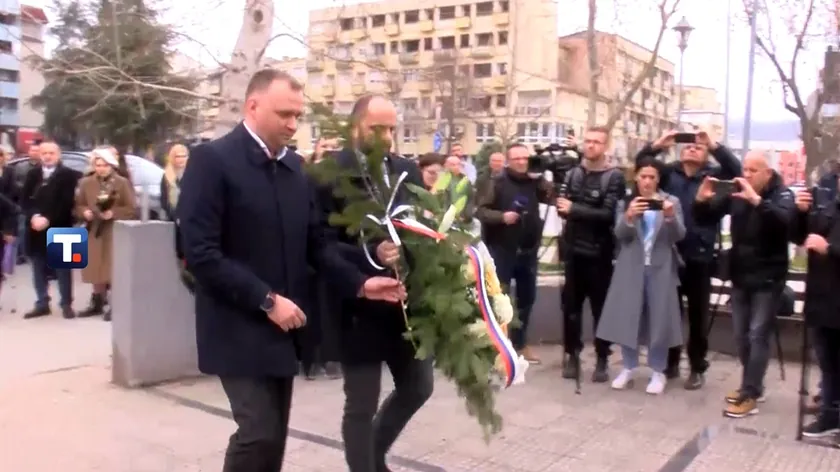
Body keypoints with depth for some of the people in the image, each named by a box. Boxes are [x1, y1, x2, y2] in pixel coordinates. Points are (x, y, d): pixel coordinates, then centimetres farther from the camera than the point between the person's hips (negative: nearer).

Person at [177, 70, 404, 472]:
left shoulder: (294, 166, 9)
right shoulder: (212, 160, -12)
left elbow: (316, 241, 10)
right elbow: (201, 254, -19)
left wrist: (358, 283, -5)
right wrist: (266, 300, -20)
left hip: (283, 327, 7)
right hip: (240, 329, -6)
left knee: (275, 435, 14)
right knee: (259, 433, -8)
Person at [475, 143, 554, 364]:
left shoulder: (535, 183, 6)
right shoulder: (498, 183, -5)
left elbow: (555, 198, -6)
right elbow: (481, 211, -7)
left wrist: (540, 178, -13)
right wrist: (502, 216, -22)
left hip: (528, 251, 5)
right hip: (501, 250, -4)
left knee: (527, 298, 13)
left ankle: (519, 342, 28)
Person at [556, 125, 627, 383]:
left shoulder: (614, 177, -5)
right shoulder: (572, 172, 7)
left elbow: (609, 214, -17)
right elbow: (562, 207, 4)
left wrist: (574, 209, -19)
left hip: (599, 253, -3)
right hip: (573, 250, 3)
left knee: (601, 307, 7)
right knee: (571, 305, 9)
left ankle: (602, 359, 17)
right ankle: (572, 355, 21)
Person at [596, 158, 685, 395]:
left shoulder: (671, 202, 4)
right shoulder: (626, 202, 5)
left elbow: (679, 235, -6)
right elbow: (620, 235, -7)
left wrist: (671, 216, -26)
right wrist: (629, 217, -27)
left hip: (660, 268, -1)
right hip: (631, 268, 1)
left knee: (659, 319, 2)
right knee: (627, 317, 3)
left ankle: (658, 372, 15)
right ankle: (628, 368, 18)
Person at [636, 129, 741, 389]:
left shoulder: (713, 176, 3)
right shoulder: (669, 173, 8)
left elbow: (735, 169, -13)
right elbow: (641, 163, 2)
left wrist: (714, 145, -20)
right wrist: (657, 145, -14)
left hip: (700, 257, -2)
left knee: (697, 315, 7)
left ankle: (697, 368, 19)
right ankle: (671, 363, 26)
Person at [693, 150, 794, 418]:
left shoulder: (782, 195, -9)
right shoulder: (736, 192, 2)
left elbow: (784, 220, -30)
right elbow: (705, 220, 2)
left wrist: (757, 201, -42)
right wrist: (702, 200, -19)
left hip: (768, 279, -5)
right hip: (740, 277, 5)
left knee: (758, 335, -6)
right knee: (741, 336, 12)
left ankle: (750, 396, -2)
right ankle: (752, 386, 27)